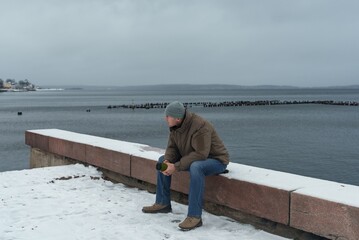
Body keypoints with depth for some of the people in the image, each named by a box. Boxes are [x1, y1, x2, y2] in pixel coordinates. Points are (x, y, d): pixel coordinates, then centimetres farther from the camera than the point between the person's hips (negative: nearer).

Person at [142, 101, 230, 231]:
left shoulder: (200, 126, -31)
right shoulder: (175, 126, -5)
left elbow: (201, 154, -34)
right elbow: (172, 147, 1)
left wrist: (176, 167, -33)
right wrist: (167, 161, -21)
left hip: (216, 160, -9)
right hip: (192, 158, 9)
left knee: (195, 167, -41)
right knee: (162, 160, 6)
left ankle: (194, 216, -34)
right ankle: (162, 203, 13)